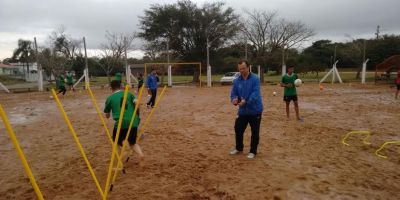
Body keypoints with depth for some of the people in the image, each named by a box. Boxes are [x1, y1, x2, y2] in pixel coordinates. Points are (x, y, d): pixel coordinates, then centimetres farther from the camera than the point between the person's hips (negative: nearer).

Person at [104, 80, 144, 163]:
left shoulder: (110, 98, 9)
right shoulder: (129, 94, 13)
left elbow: (107, 115, 18)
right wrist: (137, 116, 15)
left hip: (121, 123, -3)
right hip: (133, 122, 3)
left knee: (117, 143, 19)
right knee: (133, 143, 22)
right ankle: (140, 154, -5)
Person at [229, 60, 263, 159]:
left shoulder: (255, 79, -13)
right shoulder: (237, 81, 1)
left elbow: (255, 93, -23)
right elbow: (233, 93, 0)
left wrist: (246, 101, -35)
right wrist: (234, 99, -23)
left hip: (255, 110, -4)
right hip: (242, 110, 5)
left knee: (255, 132, 6)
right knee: (238, 129, 12)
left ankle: (253, 151, 22)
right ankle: (239, 148, 33)